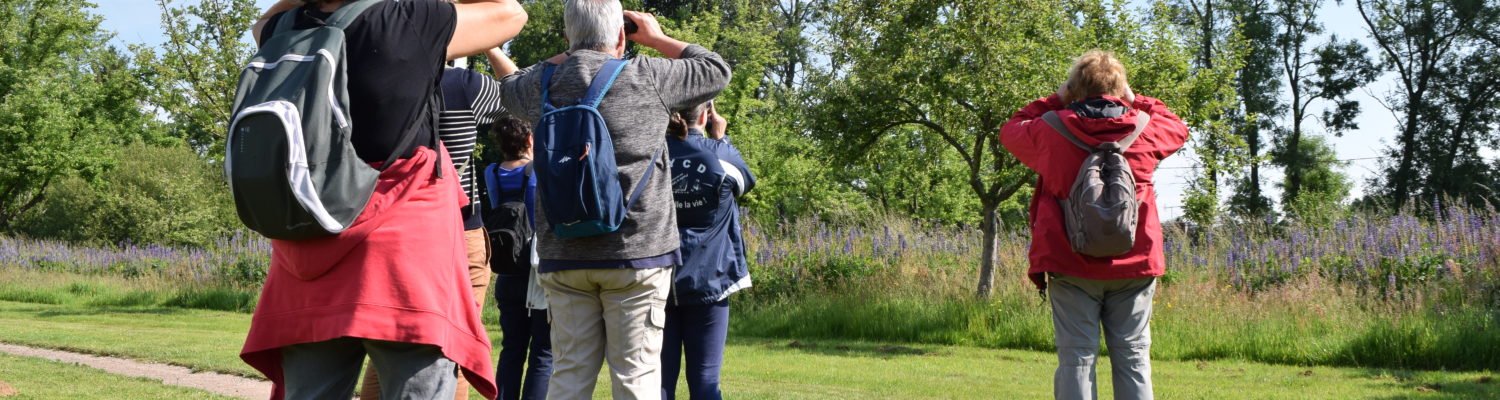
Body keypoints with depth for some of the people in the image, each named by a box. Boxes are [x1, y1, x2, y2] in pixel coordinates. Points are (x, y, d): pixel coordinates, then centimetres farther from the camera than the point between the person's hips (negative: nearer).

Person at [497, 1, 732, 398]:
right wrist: (657, 39, 19)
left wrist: (571, 53, 26)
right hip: (637, 251, -3)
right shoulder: (646, 77, -6)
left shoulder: (544, 85, 4)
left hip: (564, 256, 4)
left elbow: (510, 87, 29)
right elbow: (717, 70, 8)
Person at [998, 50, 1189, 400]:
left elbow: (1011, 131, 18)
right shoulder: (1144, 129, 1)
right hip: (1134, 266, 1)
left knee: (1076, 358, 0)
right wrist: (1137, 102, 22)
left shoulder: (1052, 130, -3)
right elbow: (1178, 129, 23)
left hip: (1072, 266, -1)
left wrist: (1056, 101, 17)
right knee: (1133, 359, 5)